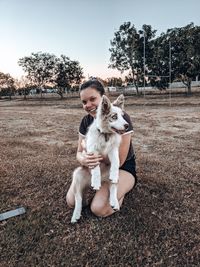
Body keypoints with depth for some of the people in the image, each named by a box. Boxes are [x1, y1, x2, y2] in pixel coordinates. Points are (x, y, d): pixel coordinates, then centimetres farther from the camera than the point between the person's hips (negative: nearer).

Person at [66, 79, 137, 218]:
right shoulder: (86, 121, -6)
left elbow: (119, 161, -23)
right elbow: (79, 153, -4)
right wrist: (84, 160, -30)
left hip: (122, 168, -5)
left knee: (99, 209, -23)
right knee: (72, 201, -7)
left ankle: (123, 188, 5)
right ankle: (100, 185, 16)